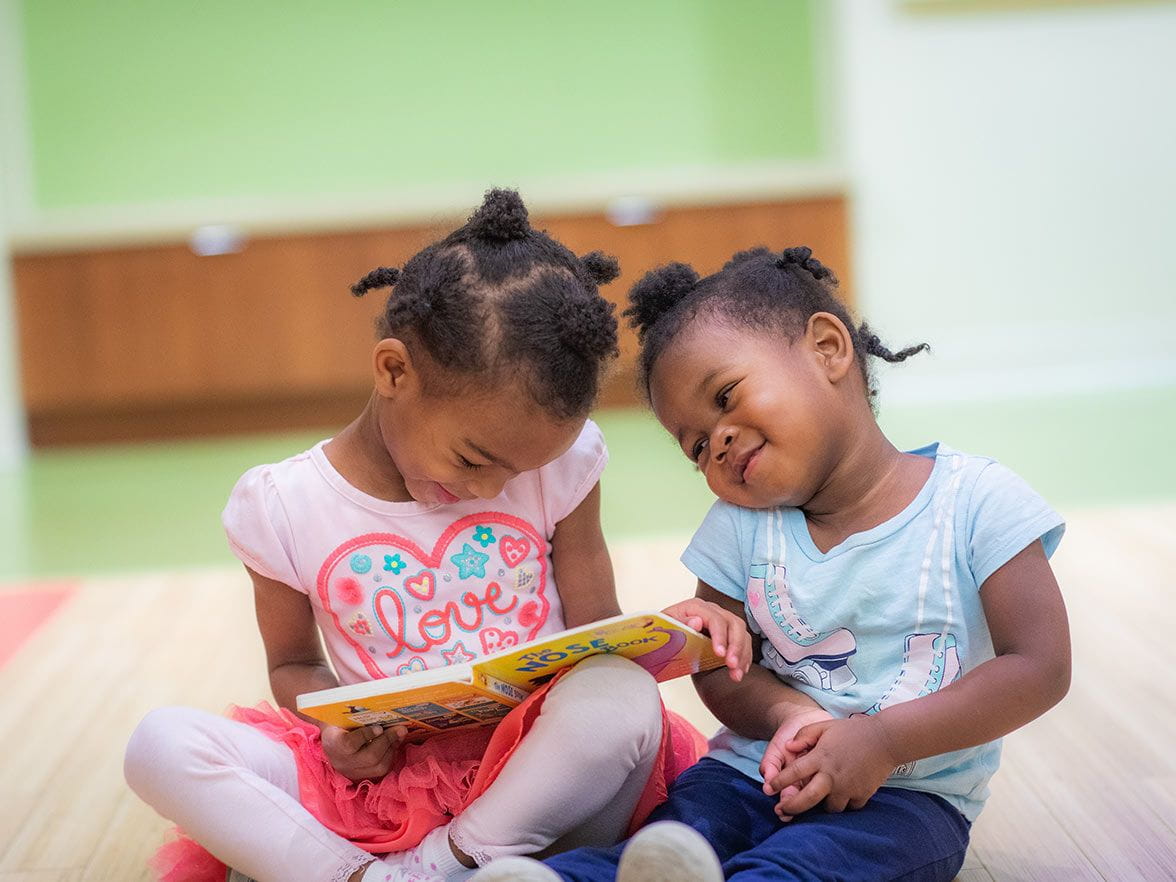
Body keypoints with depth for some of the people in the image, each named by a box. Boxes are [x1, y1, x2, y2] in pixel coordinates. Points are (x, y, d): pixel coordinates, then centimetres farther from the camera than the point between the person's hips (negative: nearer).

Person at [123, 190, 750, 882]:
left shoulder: (559, 467, 0)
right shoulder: (283, 510, -2)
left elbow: (594, 631, 7)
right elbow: (294, 664, 12)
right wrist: (333, 717, -11)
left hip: (534, 777, 0)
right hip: (383, 779, 0)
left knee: (622, 695, -34)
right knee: (162, 743, -20)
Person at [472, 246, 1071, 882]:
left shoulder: (975, 502, -6)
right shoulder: (740, 525, 6)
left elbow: (1041, 668, -10)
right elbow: (719, 669, 10)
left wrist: (883, 740, -18)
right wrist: (789, 714, -14)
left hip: (907, 795, -3)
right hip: (755, 773, 4)